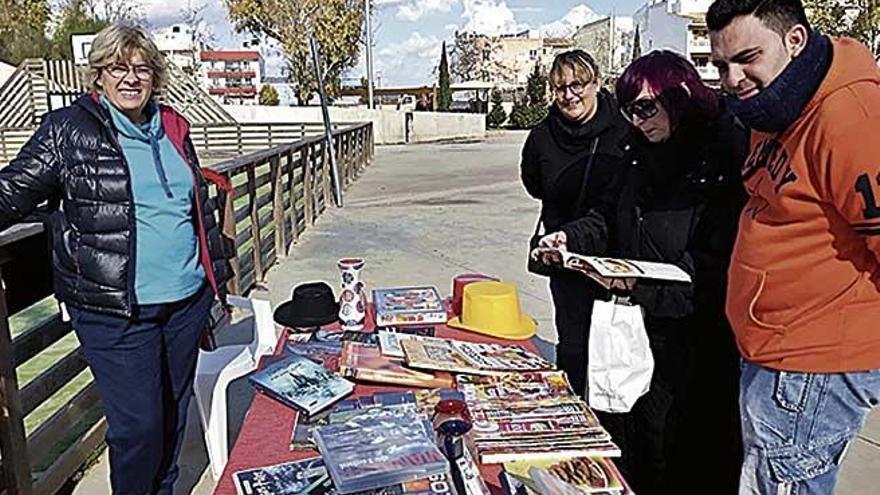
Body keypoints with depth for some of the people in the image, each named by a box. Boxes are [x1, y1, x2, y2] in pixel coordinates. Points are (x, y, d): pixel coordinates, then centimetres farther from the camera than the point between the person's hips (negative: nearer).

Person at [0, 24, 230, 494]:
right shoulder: (67, 130, -4)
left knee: (175, 411, 17)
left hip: (187, 301, 5)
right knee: (139, 424, -1)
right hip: (115, 312, -5)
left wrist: (217, 276, 19)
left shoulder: (173, 128, 11)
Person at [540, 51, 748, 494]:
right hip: (630, 324, 7)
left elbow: (719, 261, -19)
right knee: (621, 430, 18)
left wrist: (642, 284, -27)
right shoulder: (638, 152, 9)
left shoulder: (726, 153, -15)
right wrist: (570, 237, -2)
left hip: (688, 332, -7)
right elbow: (612, 219, 16)